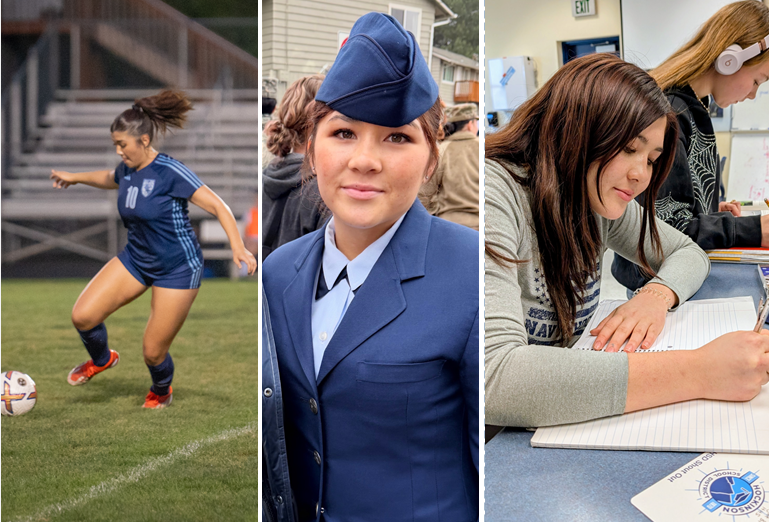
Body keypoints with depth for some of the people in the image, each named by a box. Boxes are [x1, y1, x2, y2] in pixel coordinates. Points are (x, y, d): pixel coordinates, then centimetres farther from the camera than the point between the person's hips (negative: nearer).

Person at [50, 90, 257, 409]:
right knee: (83, 316, -6)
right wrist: (74, 177, 34)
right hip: (136, 259, 7)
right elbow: (109, 179, 26)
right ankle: (101, 360, 26)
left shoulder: (170, 172, -22)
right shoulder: (127, 170, -1)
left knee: (153, 352, -1)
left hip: (177, 269, -6)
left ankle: (161, 394, 34)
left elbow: (217, 206, -24)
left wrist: (238, 248, -36)